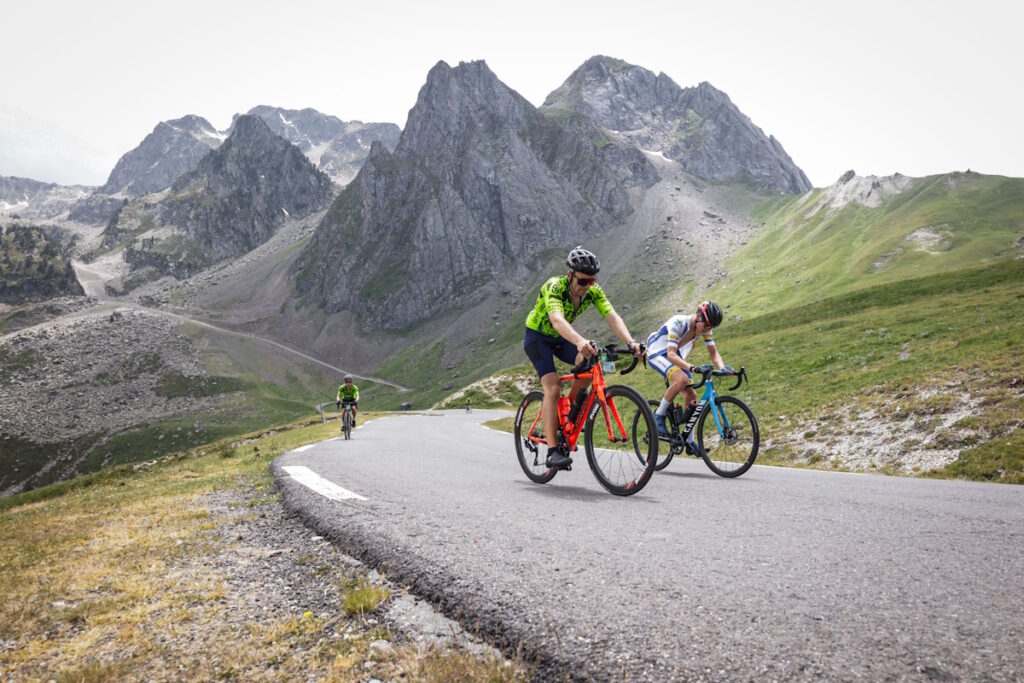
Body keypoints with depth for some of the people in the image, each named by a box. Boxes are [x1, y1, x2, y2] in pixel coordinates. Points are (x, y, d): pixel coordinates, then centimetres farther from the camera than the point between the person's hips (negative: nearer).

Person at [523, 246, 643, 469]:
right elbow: (557, 320, -50)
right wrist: (580, 341, -68)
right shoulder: (554, 287, -32)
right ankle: (553, 451, -19)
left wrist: (630, 342, -46)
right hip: (537, 336, -5)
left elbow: (612, 317, -27)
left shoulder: (593, 291, -16)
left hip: (560, 338, 5)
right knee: (553, 388, -22)